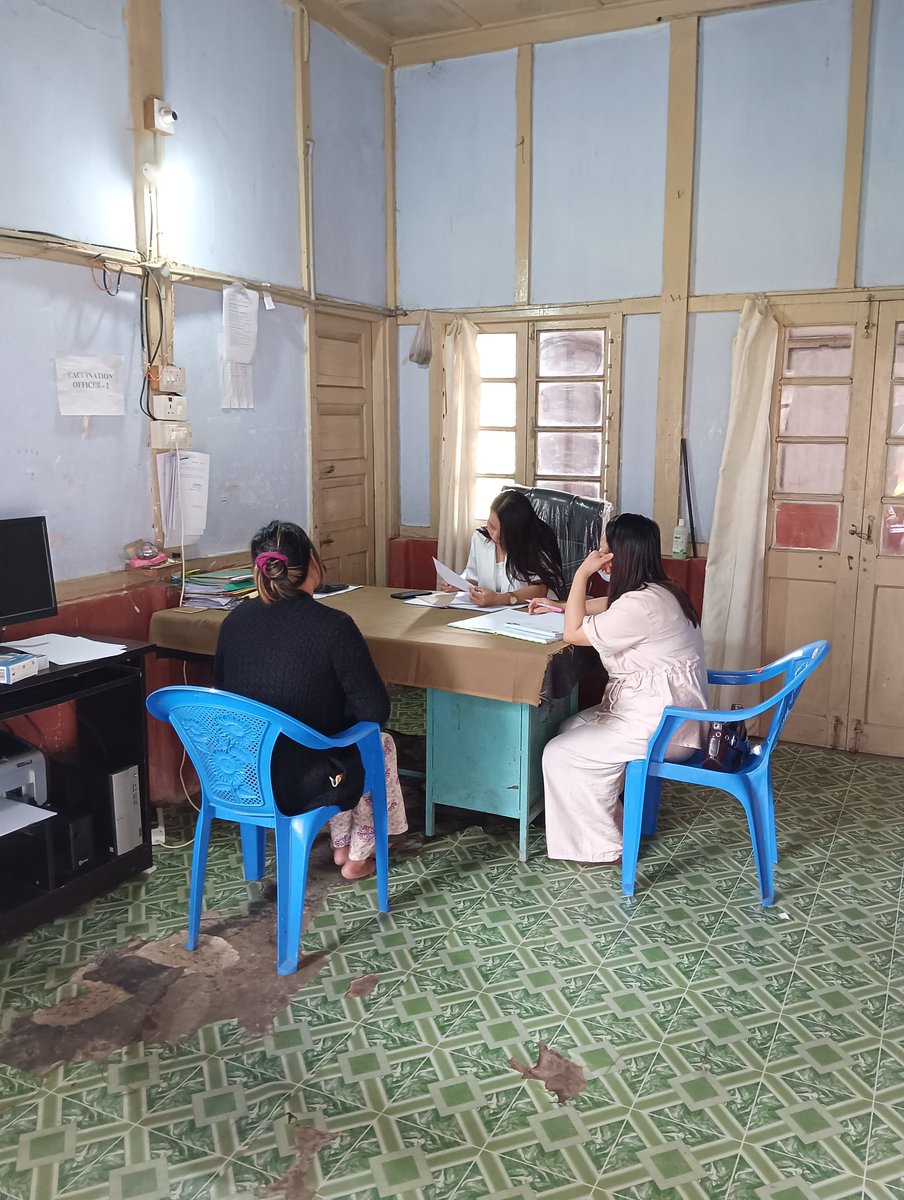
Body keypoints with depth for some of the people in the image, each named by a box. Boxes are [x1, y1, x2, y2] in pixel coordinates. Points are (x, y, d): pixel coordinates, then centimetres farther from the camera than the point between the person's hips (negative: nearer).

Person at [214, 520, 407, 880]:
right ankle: (357, 858, 37)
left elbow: (222, 691, 10)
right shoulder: (333, 625, -20)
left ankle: (340, 847, 44)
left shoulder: (235, 620, -4)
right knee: (381, 744, 26)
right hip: (299, 788, -5)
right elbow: (376, 710, -17)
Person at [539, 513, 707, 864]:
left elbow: (574, 634, -16)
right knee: (570, 729, 17)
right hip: (661, 711, 11)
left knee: (559, 754, -9)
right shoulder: (655, 590, 7)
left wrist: (582, 573, -13)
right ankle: (606, 818, 21)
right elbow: (605, 607, 29)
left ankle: (603, 847, 3)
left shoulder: (641, 604, -25)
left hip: (661, 726, -11)